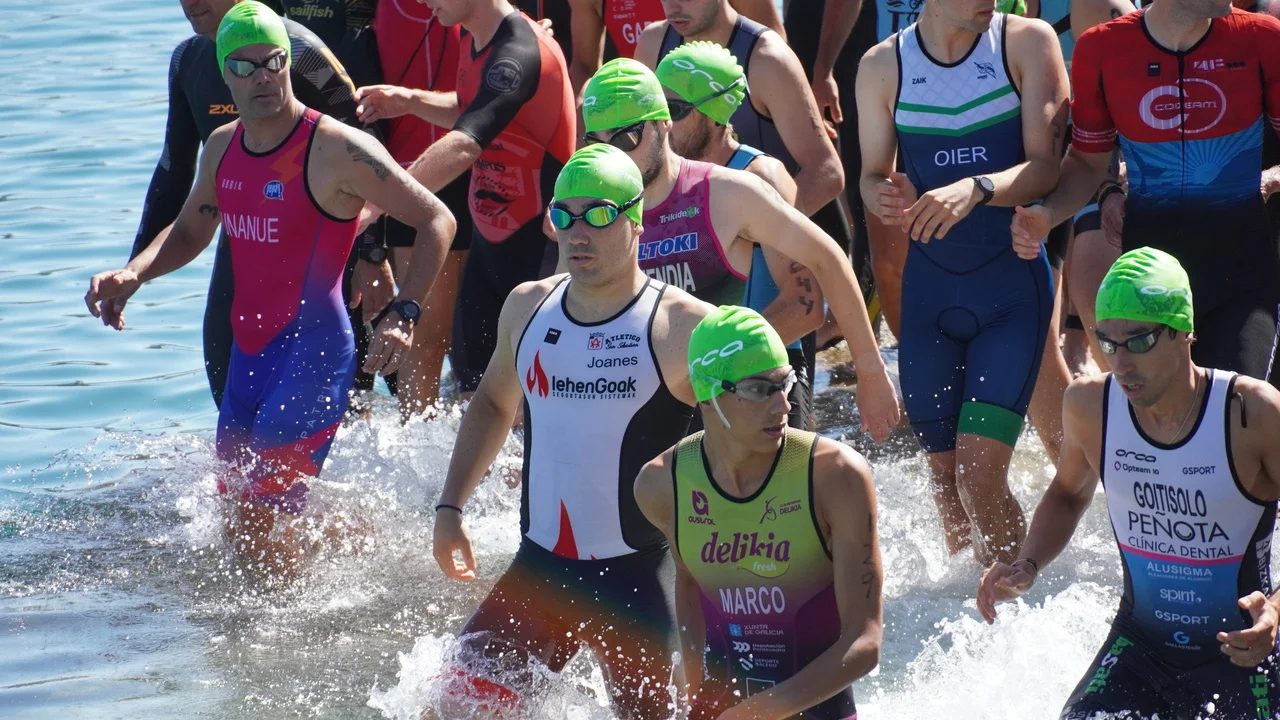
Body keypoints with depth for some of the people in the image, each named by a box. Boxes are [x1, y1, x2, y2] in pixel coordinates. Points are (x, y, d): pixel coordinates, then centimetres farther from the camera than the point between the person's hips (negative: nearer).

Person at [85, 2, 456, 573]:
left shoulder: (336, 150, -14)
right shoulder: (222, 147, 9)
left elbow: (437, 220, -12)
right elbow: (189, 232, 26)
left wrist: (403, 314, -22)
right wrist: (131, 275, 6)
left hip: (314, 353, -8)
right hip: (248, 354, 8)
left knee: (260, 526, -15)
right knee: (239, 528, 12)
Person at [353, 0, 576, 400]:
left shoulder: (518, 55, -27)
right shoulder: (472, 40, 4)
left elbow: (463, 147, -40)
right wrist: (411, 101, 5)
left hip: (538, 245, -10)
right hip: (489, 237, 10)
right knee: (471, 372, 12)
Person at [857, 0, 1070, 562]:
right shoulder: (883, 66, 2)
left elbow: (1046, 167, -13)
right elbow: (872, 175, 8)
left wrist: (976, 189, -32)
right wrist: (883, 195, -16)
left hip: (1012, 283, -3)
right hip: (929, 285, 3)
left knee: (981, 476, -13)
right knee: (945, 474, 8)